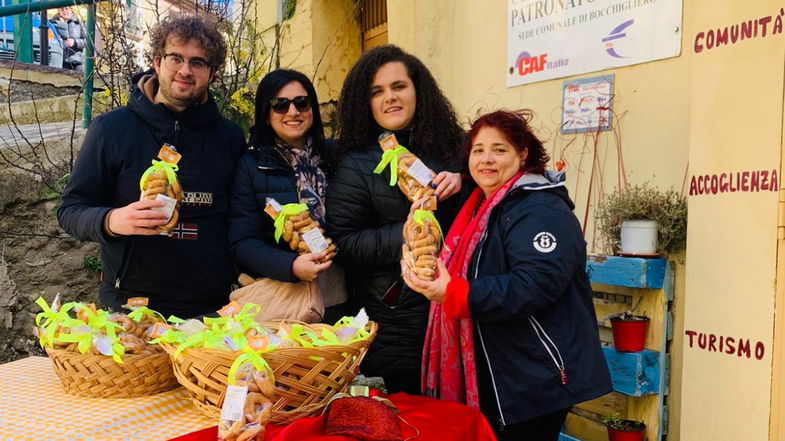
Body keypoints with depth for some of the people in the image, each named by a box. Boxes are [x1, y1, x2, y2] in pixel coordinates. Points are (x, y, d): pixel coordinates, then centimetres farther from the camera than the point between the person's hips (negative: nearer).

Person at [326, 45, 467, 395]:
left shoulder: (451, 145, 6)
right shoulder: (356, 163, -2)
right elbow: (343, 243, -9)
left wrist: (463, 183, -9)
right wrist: (409, 234, -20)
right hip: (393, 323, -3)